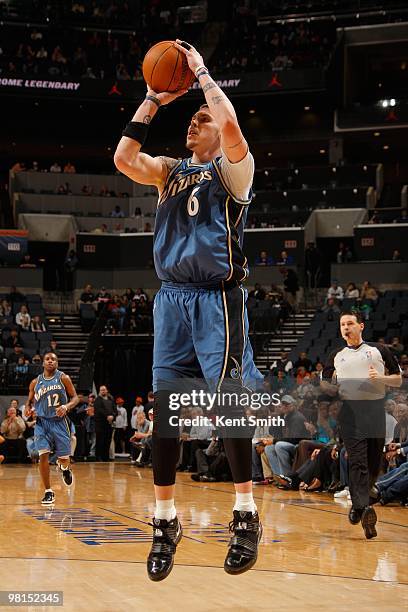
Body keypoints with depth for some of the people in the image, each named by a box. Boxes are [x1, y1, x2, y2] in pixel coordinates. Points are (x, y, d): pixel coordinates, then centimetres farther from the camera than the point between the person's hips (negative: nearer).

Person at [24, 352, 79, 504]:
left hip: (59, 422, -1)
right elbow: (29, 401, 16)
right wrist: (27, 409, -7)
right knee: (43, 456, -14)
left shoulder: (63, 378, -1)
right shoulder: (35, 382, 6)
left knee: (64, 459, 2)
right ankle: (48, 492, -4)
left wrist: (66, 406, -22)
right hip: (42, 422, 1)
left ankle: (65, 468, 41)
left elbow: (75, 398, -1)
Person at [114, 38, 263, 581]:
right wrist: (153, 101, 6)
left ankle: (246, 514, -2)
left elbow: (230, 125, -19)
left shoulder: (232, 168, 3)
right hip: (171, 297, 6)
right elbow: (124, 158, 3)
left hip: (218, 297, -5)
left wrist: (201, 72, -6)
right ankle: (165, 521, 10)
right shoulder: (171, 171, 19)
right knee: (164, 407, 3)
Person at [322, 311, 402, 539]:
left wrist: (380, 378, -7)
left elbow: (398, 380, 12)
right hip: (350, 409, 0)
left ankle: (360, 502, 18)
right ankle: (362, 508, -24)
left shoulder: (379, 350, 12)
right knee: (357, 460, -14)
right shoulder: (337, 356, 20)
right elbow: (325, 383, 28)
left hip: (376, 408, 0)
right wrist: (329, 388, 5)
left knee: (374, 463, 1)